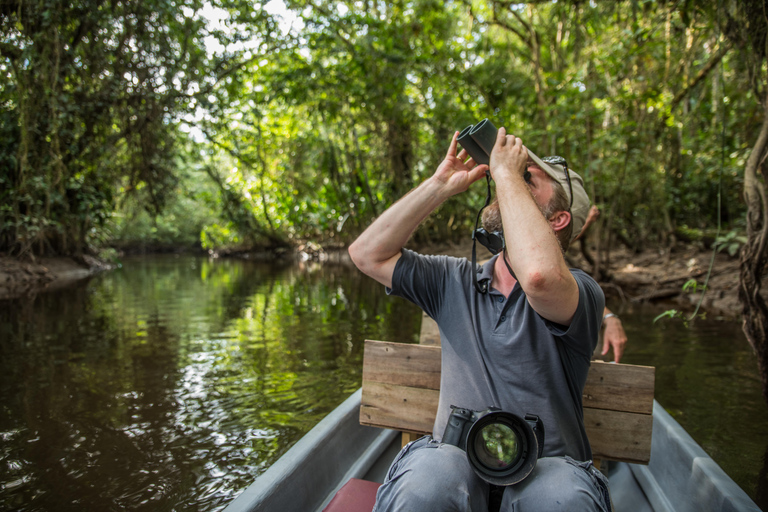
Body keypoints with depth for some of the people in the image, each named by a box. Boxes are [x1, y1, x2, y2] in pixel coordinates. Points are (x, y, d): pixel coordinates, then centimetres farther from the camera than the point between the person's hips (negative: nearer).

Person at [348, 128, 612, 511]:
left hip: (546, 465, -1)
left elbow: (540, 275, -28)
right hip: (455, 456, 1)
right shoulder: (456, 280, 12)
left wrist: (506, 172, -14)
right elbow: (367, 253, 7)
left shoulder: (582, 293, -3)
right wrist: (439, 185, 2)